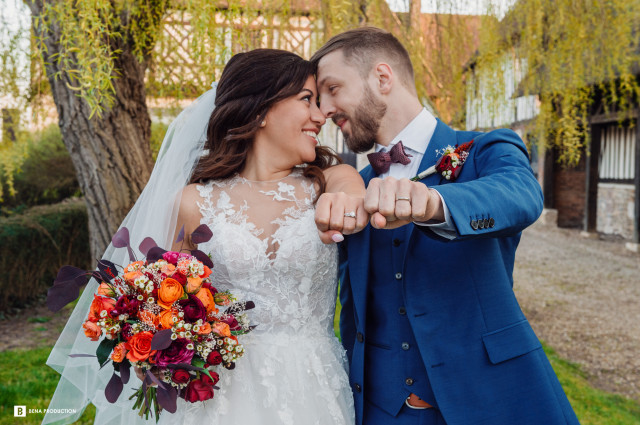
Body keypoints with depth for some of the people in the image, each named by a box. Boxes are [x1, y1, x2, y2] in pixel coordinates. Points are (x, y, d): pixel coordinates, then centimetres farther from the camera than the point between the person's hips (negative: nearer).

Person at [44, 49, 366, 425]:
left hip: (312, 392, 1)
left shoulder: (328, 182, -2)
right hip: (224, 390, -1)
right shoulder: (194, 203, -4)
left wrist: (348, 201, -48)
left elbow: (354, 196, -26)